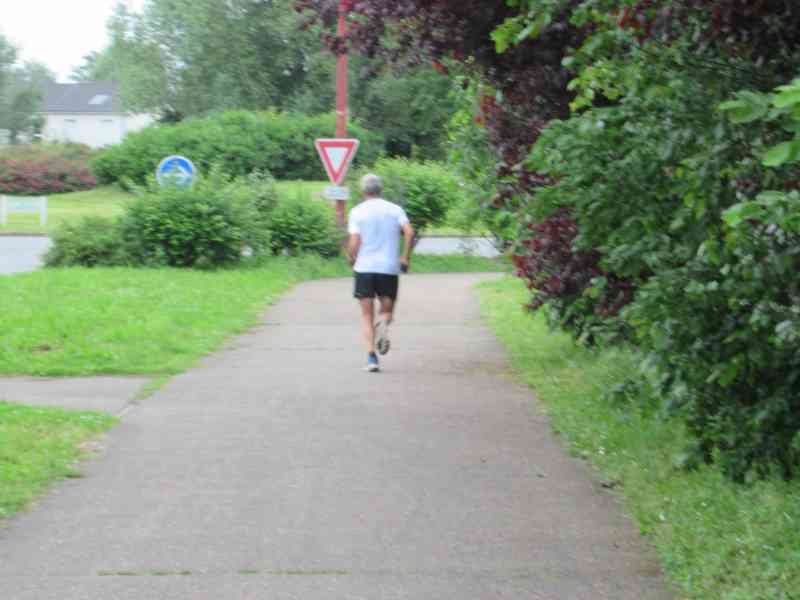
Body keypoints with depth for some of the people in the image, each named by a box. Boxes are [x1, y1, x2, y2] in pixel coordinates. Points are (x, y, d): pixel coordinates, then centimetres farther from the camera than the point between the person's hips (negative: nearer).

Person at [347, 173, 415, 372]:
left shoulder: (357, 212, 1)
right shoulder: (395, 209, 5)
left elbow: (354, 243, -7)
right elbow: (409, 232, -9)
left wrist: (352, 259, 12)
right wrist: (405, 257, 1)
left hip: (364, 268, -1)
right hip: (390, 268, 1)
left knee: (367, 315, 6)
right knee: (386, 311, 15)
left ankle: (371, 357, -9)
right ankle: (383, 326, -21)